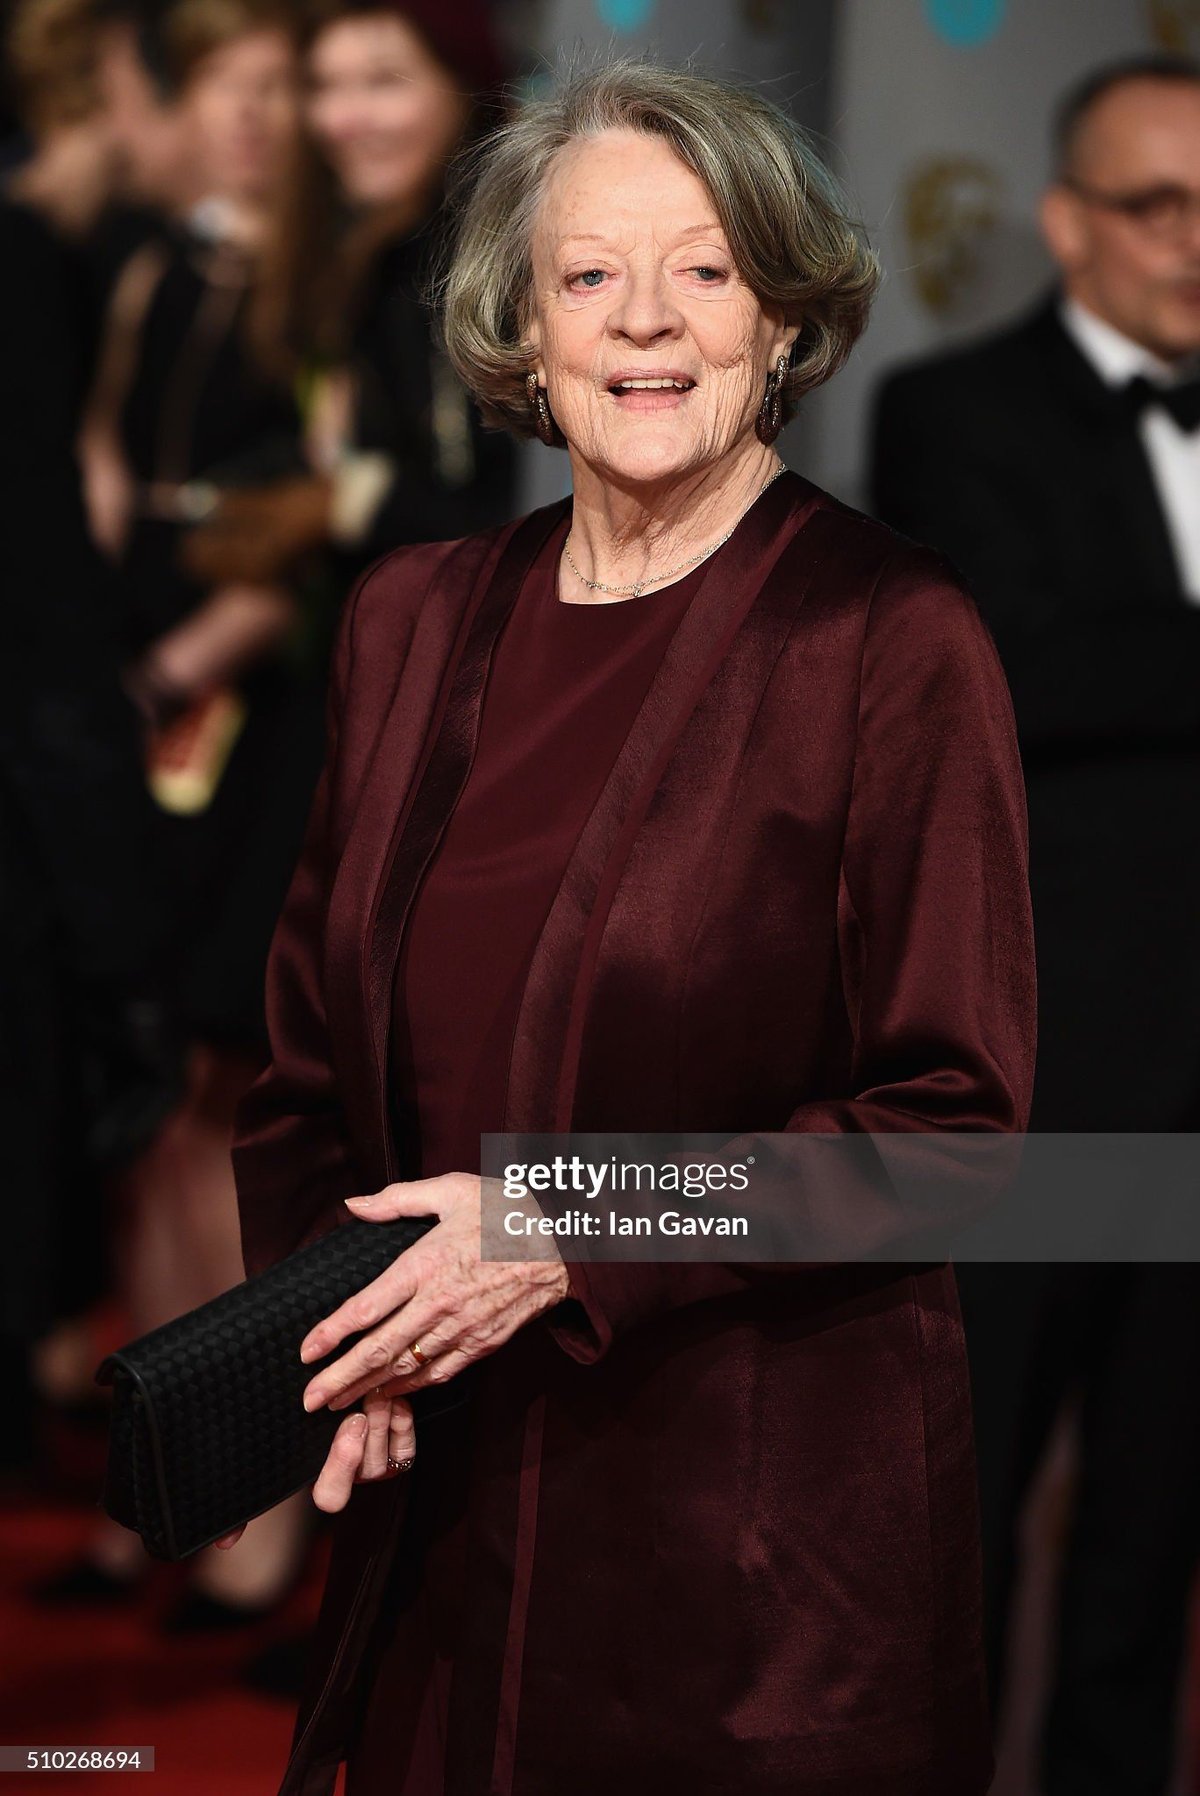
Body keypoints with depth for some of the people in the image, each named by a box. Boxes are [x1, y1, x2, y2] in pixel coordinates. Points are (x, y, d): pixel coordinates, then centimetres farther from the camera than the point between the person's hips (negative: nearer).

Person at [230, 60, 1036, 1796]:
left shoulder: (895, 642, -9)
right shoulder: (416, 621, 7)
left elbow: (952, 1115, -11)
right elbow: (311, 1048, 13)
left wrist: (570, 1239, -17)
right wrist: (340, 1336, -3)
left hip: (771, 1533, -4)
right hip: (439, 1505, 5)